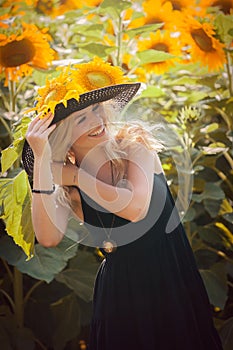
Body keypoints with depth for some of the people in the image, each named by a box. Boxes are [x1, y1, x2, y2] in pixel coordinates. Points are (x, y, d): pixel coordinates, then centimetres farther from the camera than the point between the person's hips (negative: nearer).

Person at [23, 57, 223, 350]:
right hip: (119, 290, 1)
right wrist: (41, 160, -26)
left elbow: (136, 207, -26)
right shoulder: (66, 189, -6)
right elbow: (48, 238, -26)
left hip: (172, 281, -1)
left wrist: (74, 175, -18)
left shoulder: (133, 144, -11)